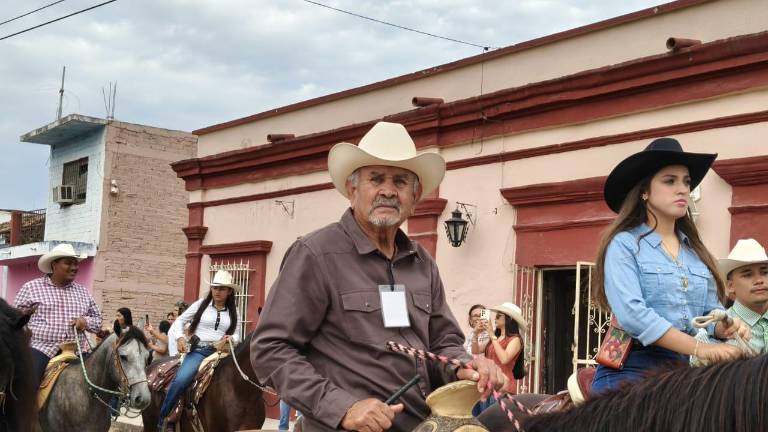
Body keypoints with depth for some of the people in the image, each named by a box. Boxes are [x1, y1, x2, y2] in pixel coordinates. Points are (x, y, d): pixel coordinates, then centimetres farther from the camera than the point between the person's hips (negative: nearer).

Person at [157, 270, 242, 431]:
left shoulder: (233, 311, 13)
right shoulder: (201, 304, 10)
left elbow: (236, 336, 11)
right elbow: (180, 321, 13)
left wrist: (229, 339, -12)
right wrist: (180, 338, -5)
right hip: (198, 350, -2)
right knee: (181, 380, -28)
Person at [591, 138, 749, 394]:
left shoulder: (696, 252, 16)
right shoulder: (624, 244, -4)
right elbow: (631, 314, -17)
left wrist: (726, 327, -10)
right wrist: (698, 348, -23)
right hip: (632, 368, -6)